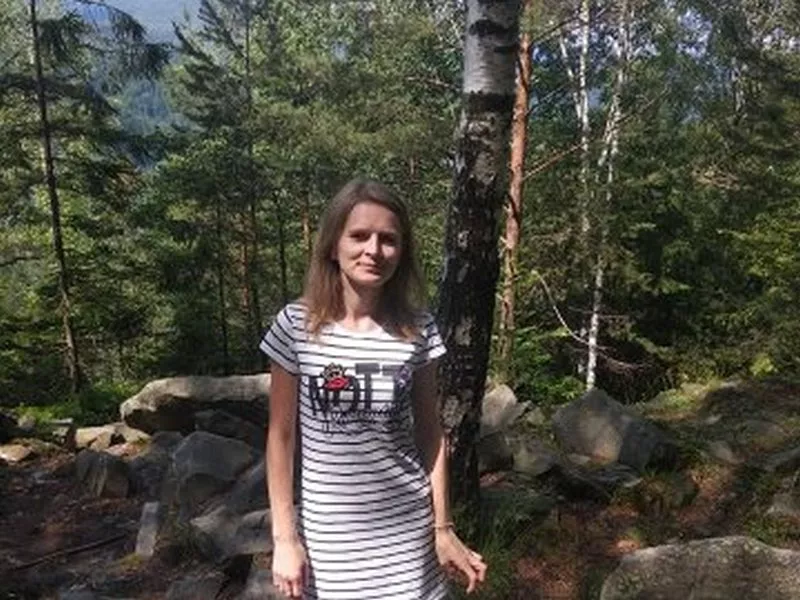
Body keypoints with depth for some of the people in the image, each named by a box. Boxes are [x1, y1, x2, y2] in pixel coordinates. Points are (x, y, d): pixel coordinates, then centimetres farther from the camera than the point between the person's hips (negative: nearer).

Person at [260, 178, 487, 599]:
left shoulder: (419, 331, -7)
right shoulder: (297, 326, -11)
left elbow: (430, 434, 0)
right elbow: (281, 436, -5)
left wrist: (443, 529, 2)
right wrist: (284, 536, -5)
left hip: (407, 529, 1)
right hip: (327, 531, -1)